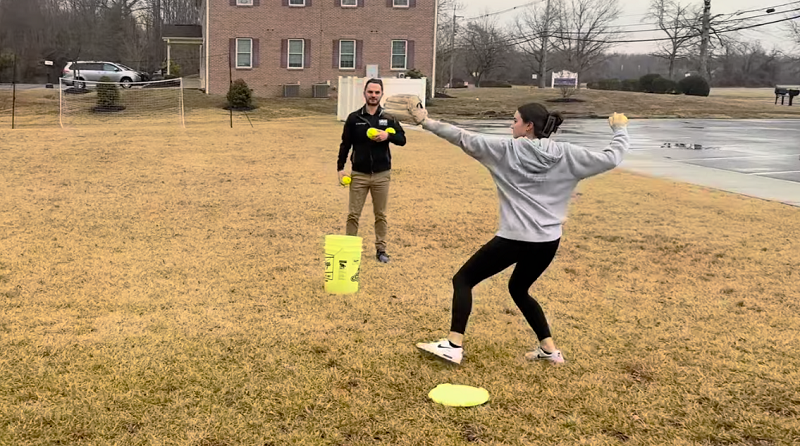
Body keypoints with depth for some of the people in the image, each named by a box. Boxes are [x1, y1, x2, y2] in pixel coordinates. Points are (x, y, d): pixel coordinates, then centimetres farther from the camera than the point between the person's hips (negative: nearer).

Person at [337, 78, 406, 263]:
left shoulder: (389, 117, 1)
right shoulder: (354, 118, -1)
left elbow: (402, 139, 2)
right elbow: (345, 144, 3)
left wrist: (388, 135, -18)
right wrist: (340, 167, -4)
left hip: (382, 175, 1)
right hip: (359, 174, -1)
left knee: (381, 215, 9)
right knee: (353, 215, 3)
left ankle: (381, 249, 20)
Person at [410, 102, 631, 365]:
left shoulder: (507, 150, -6)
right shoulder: (566, 155, 1)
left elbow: (463, 138, -3)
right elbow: (611, 158, 4)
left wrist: (426, 122, 5)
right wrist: (620, 129, 21)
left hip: (515, 239, -6)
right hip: (548, 242, 6)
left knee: (463, 280, 9)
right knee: (518, 289, 29)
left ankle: (454, 346, 1)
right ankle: (550, 349, 28)